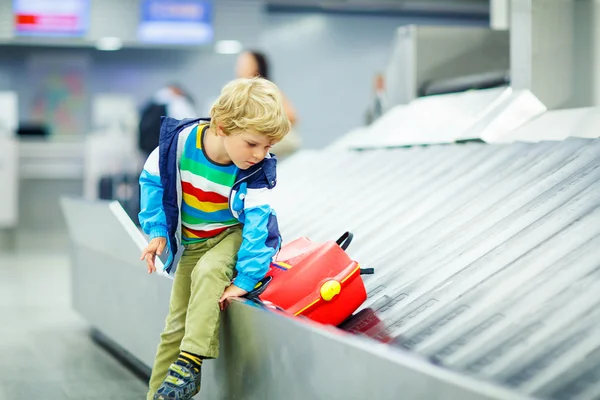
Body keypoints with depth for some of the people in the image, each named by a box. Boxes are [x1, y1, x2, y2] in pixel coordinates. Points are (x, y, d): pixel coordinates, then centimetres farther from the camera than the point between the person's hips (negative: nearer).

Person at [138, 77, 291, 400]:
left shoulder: (257, 170, -25)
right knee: (176, 325, 4)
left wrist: (245, 280, -31)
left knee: (207, 272, -34)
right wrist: (157, 230, -10)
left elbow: (257, 224, -26)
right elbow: (152, 180, -6)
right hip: (191, 242, 3)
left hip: (234, 233, -2)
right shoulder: (179, 140, -23)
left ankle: (191, 361, -32)